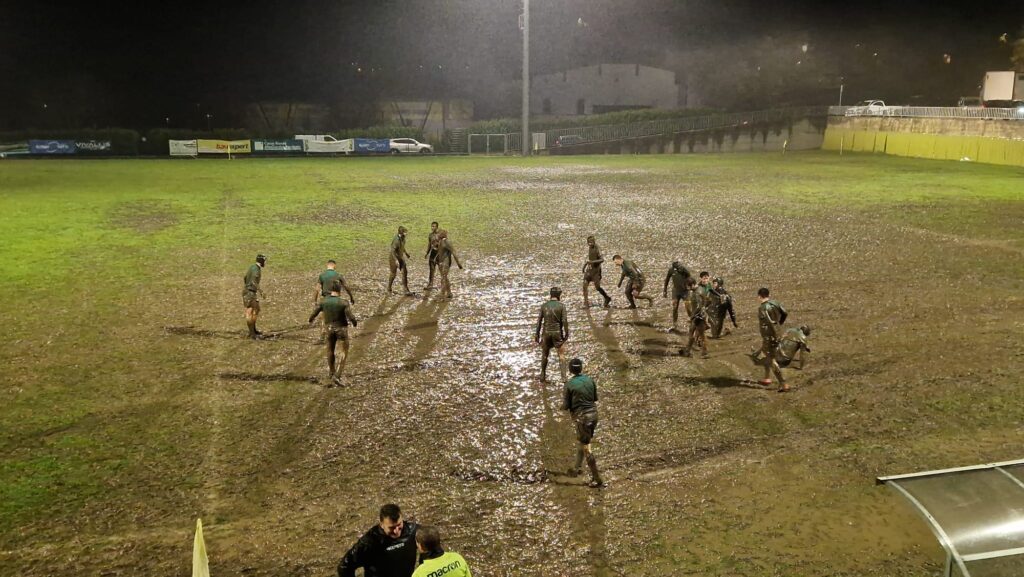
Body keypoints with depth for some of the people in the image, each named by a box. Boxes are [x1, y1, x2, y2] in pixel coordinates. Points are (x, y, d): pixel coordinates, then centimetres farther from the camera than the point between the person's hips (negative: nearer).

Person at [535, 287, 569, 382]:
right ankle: (563, 377, -3)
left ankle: (543, 376, 28)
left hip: (546, 333, 3)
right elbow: (564, 321, -13)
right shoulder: (561, 306, -9)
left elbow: (539, 321, 0)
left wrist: (537, 334, 7)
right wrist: (566, 334, -4)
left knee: (544, 354, 19)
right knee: (561, 355, 6)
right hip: (557, 333, -2)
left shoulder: (544, 306, -1)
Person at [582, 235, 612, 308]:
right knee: (585, 285, -3)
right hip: (589, 270, 7)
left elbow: (602, 259, -24)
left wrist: (592, 262, -31)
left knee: (597, 287, -2)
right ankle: (586, 303, 2)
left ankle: (607, 298, 20)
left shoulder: (597, 250, -15)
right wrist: (585, 265, 19)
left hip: (596, 270, -7)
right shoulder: (590, 249, 9)